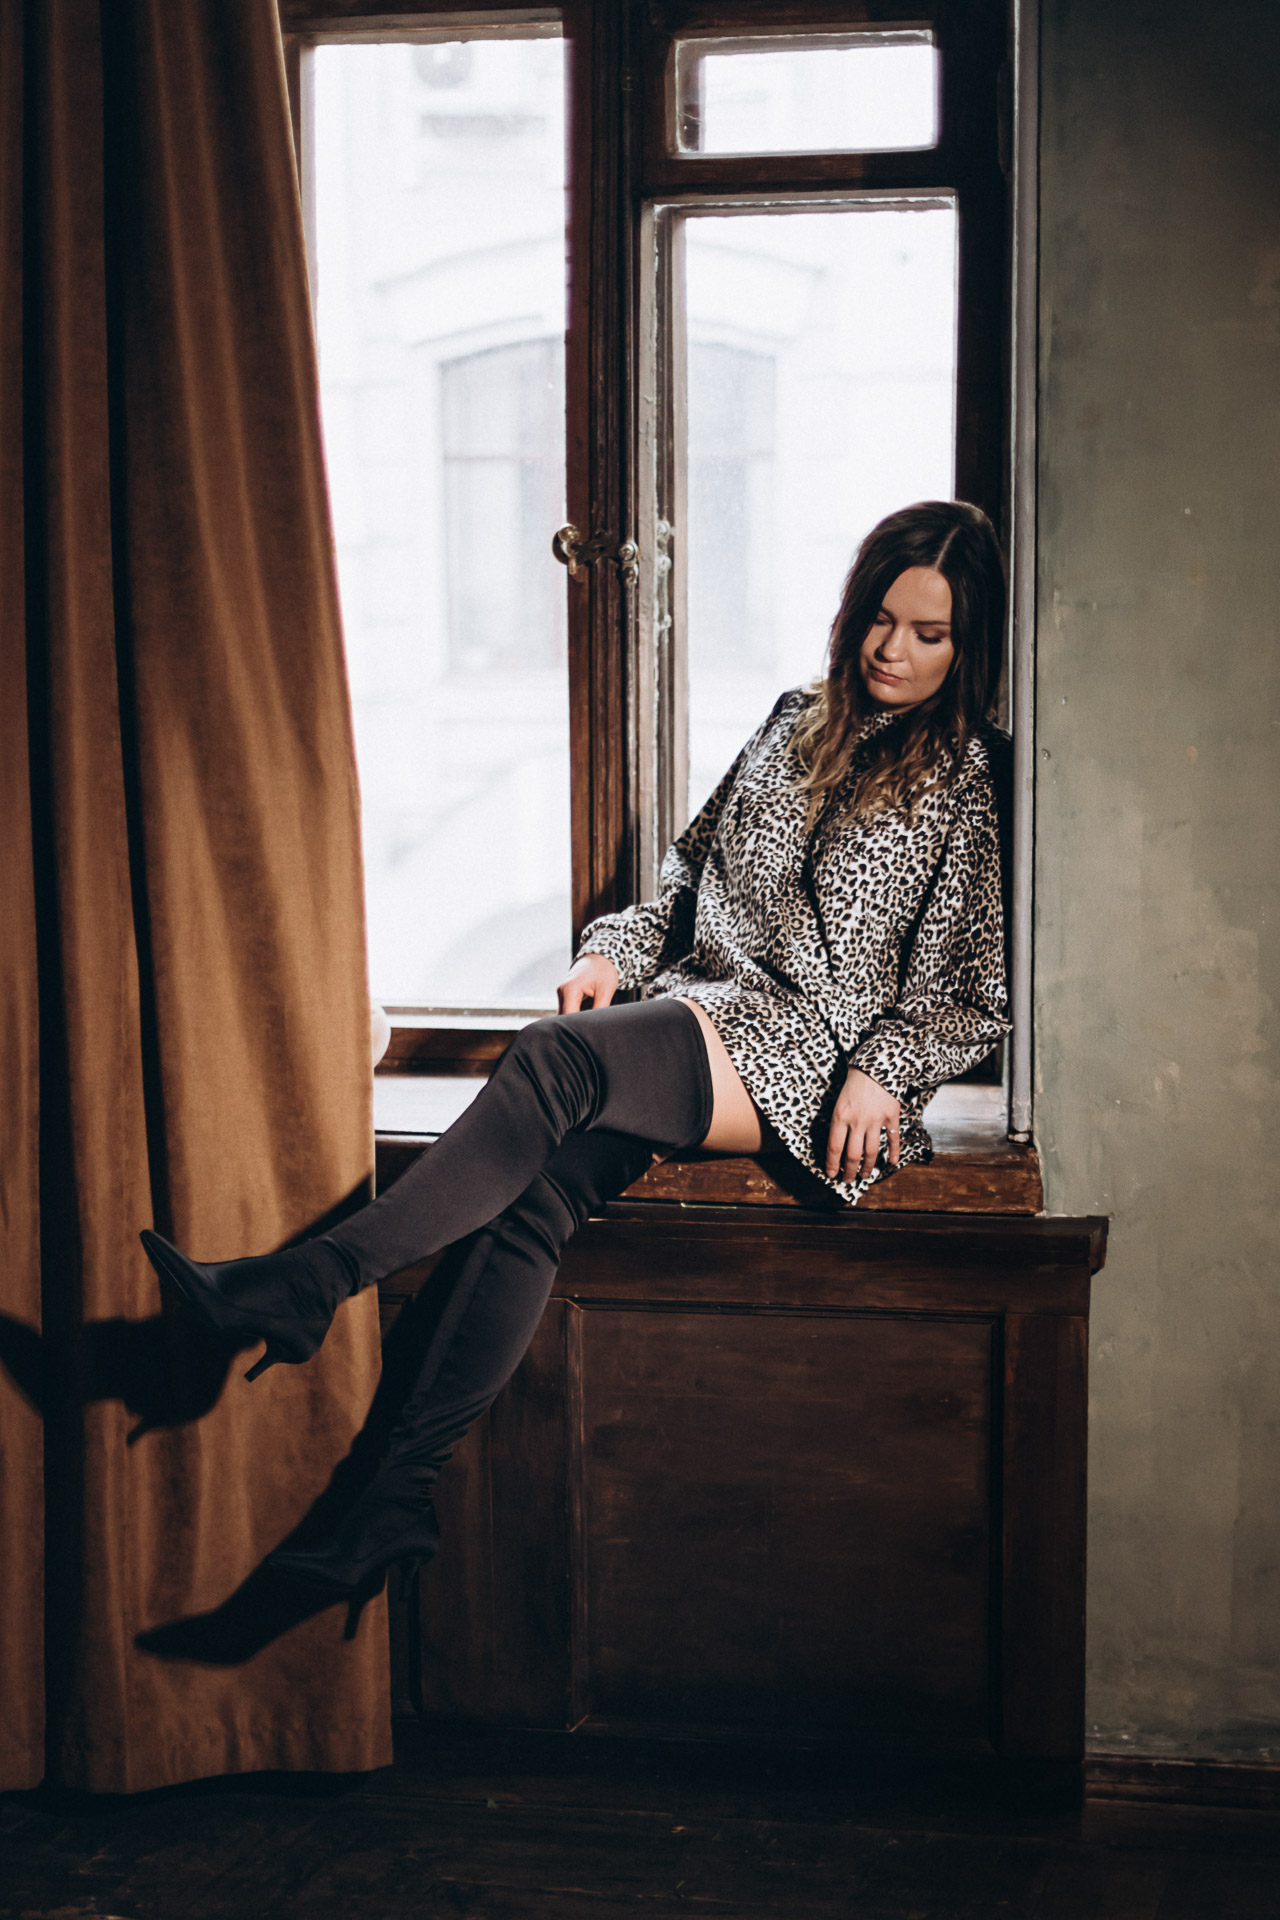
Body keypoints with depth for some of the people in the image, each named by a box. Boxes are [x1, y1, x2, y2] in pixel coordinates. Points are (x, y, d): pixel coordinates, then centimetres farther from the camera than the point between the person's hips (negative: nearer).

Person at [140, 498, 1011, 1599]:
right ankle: (405, 1495, -30)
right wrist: (615, 948, 8)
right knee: (541, 1186, -24)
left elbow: (979, 987, 2)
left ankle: (315, 1281, -30)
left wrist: (886, 1071, -13)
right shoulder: (798, 724, 21)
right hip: (696, 1014, 5)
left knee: (560, 1057, -31)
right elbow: (693, 868, 26)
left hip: (810, 1053, -5)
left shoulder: (977, 781, 4)